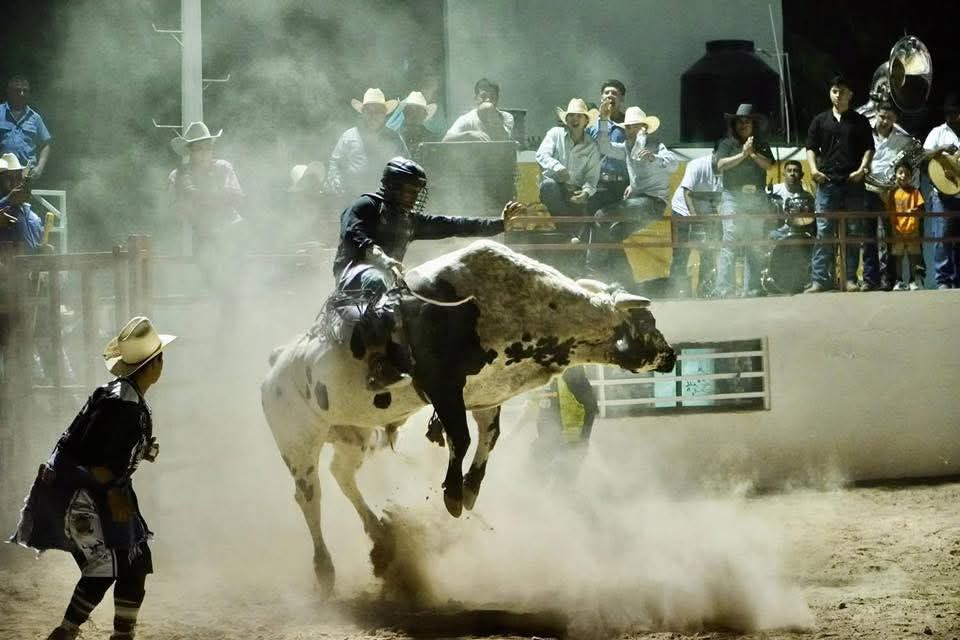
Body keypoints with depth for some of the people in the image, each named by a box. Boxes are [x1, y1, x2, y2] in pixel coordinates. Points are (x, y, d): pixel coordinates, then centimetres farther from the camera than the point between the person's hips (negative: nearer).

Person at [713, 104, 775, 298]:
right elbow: (721, 164, -5)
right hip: (733, 196, -3)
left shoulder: (762, 145, 17)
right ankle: (723, 287, -21)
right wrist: (742, 155, -10)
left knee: (754, 246, 1)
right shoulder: (727, 144, 9)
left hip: (757, 198, 3)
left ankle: (752, 288, 3)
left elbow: (768, 164, 3)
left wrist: (753, 153, -9)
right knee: (730, 241, -14)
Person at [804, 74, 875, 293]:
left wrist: (862, 169, -7)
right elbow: (811, 148, 13)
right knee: (824, 232, -5)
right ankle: (819, 280, -8)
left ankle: (850, 278, 4)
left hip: (853, 182, 0)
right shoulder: (820, 121, 13)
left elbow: (869, 149, 8)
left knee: (853, 232, 1)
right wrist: (813, 168, -4)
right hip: (827, 182, 0)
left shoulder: (860, 121, 11)